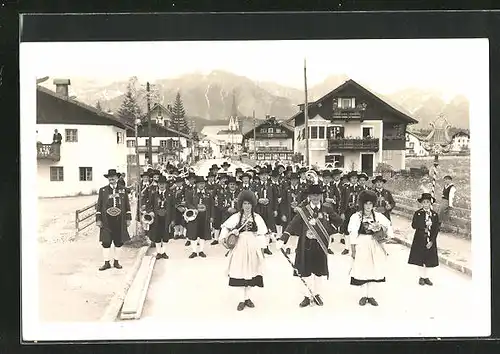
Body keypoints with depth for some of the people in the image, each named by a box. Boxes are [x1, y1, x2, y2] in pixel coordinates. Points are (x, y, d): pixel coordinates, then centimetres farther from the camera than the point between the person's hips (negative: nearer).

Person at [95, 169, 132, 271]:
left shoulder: (123, 190, 10)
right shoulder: (102, 190, 6)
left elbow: (127, 205, 11)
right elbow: (99, 206, 5)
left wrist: (128, 218, 6)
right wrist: (98, 219, -2)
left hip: (119, 221, 1)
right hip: (106, 221, -1)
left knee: (119, 242, 6)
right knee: (106, 242, -1)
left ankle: (116, 262, 18)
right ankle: (106, 263, 8)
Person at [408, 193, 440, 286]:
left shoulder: (435, 214, 0)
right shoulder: (418, 213, -4)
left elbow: (436, 229, -3)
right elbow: (414, 225, -11)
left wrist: (432, 241, -10)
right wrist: (424, 228, -21)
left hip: (430, 240, 2)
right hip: (420, 239, -2)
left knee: (428, 259, 7)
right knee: (420, 259, 4)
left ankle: (425, 277, 19)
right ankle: (422, 277, 16)